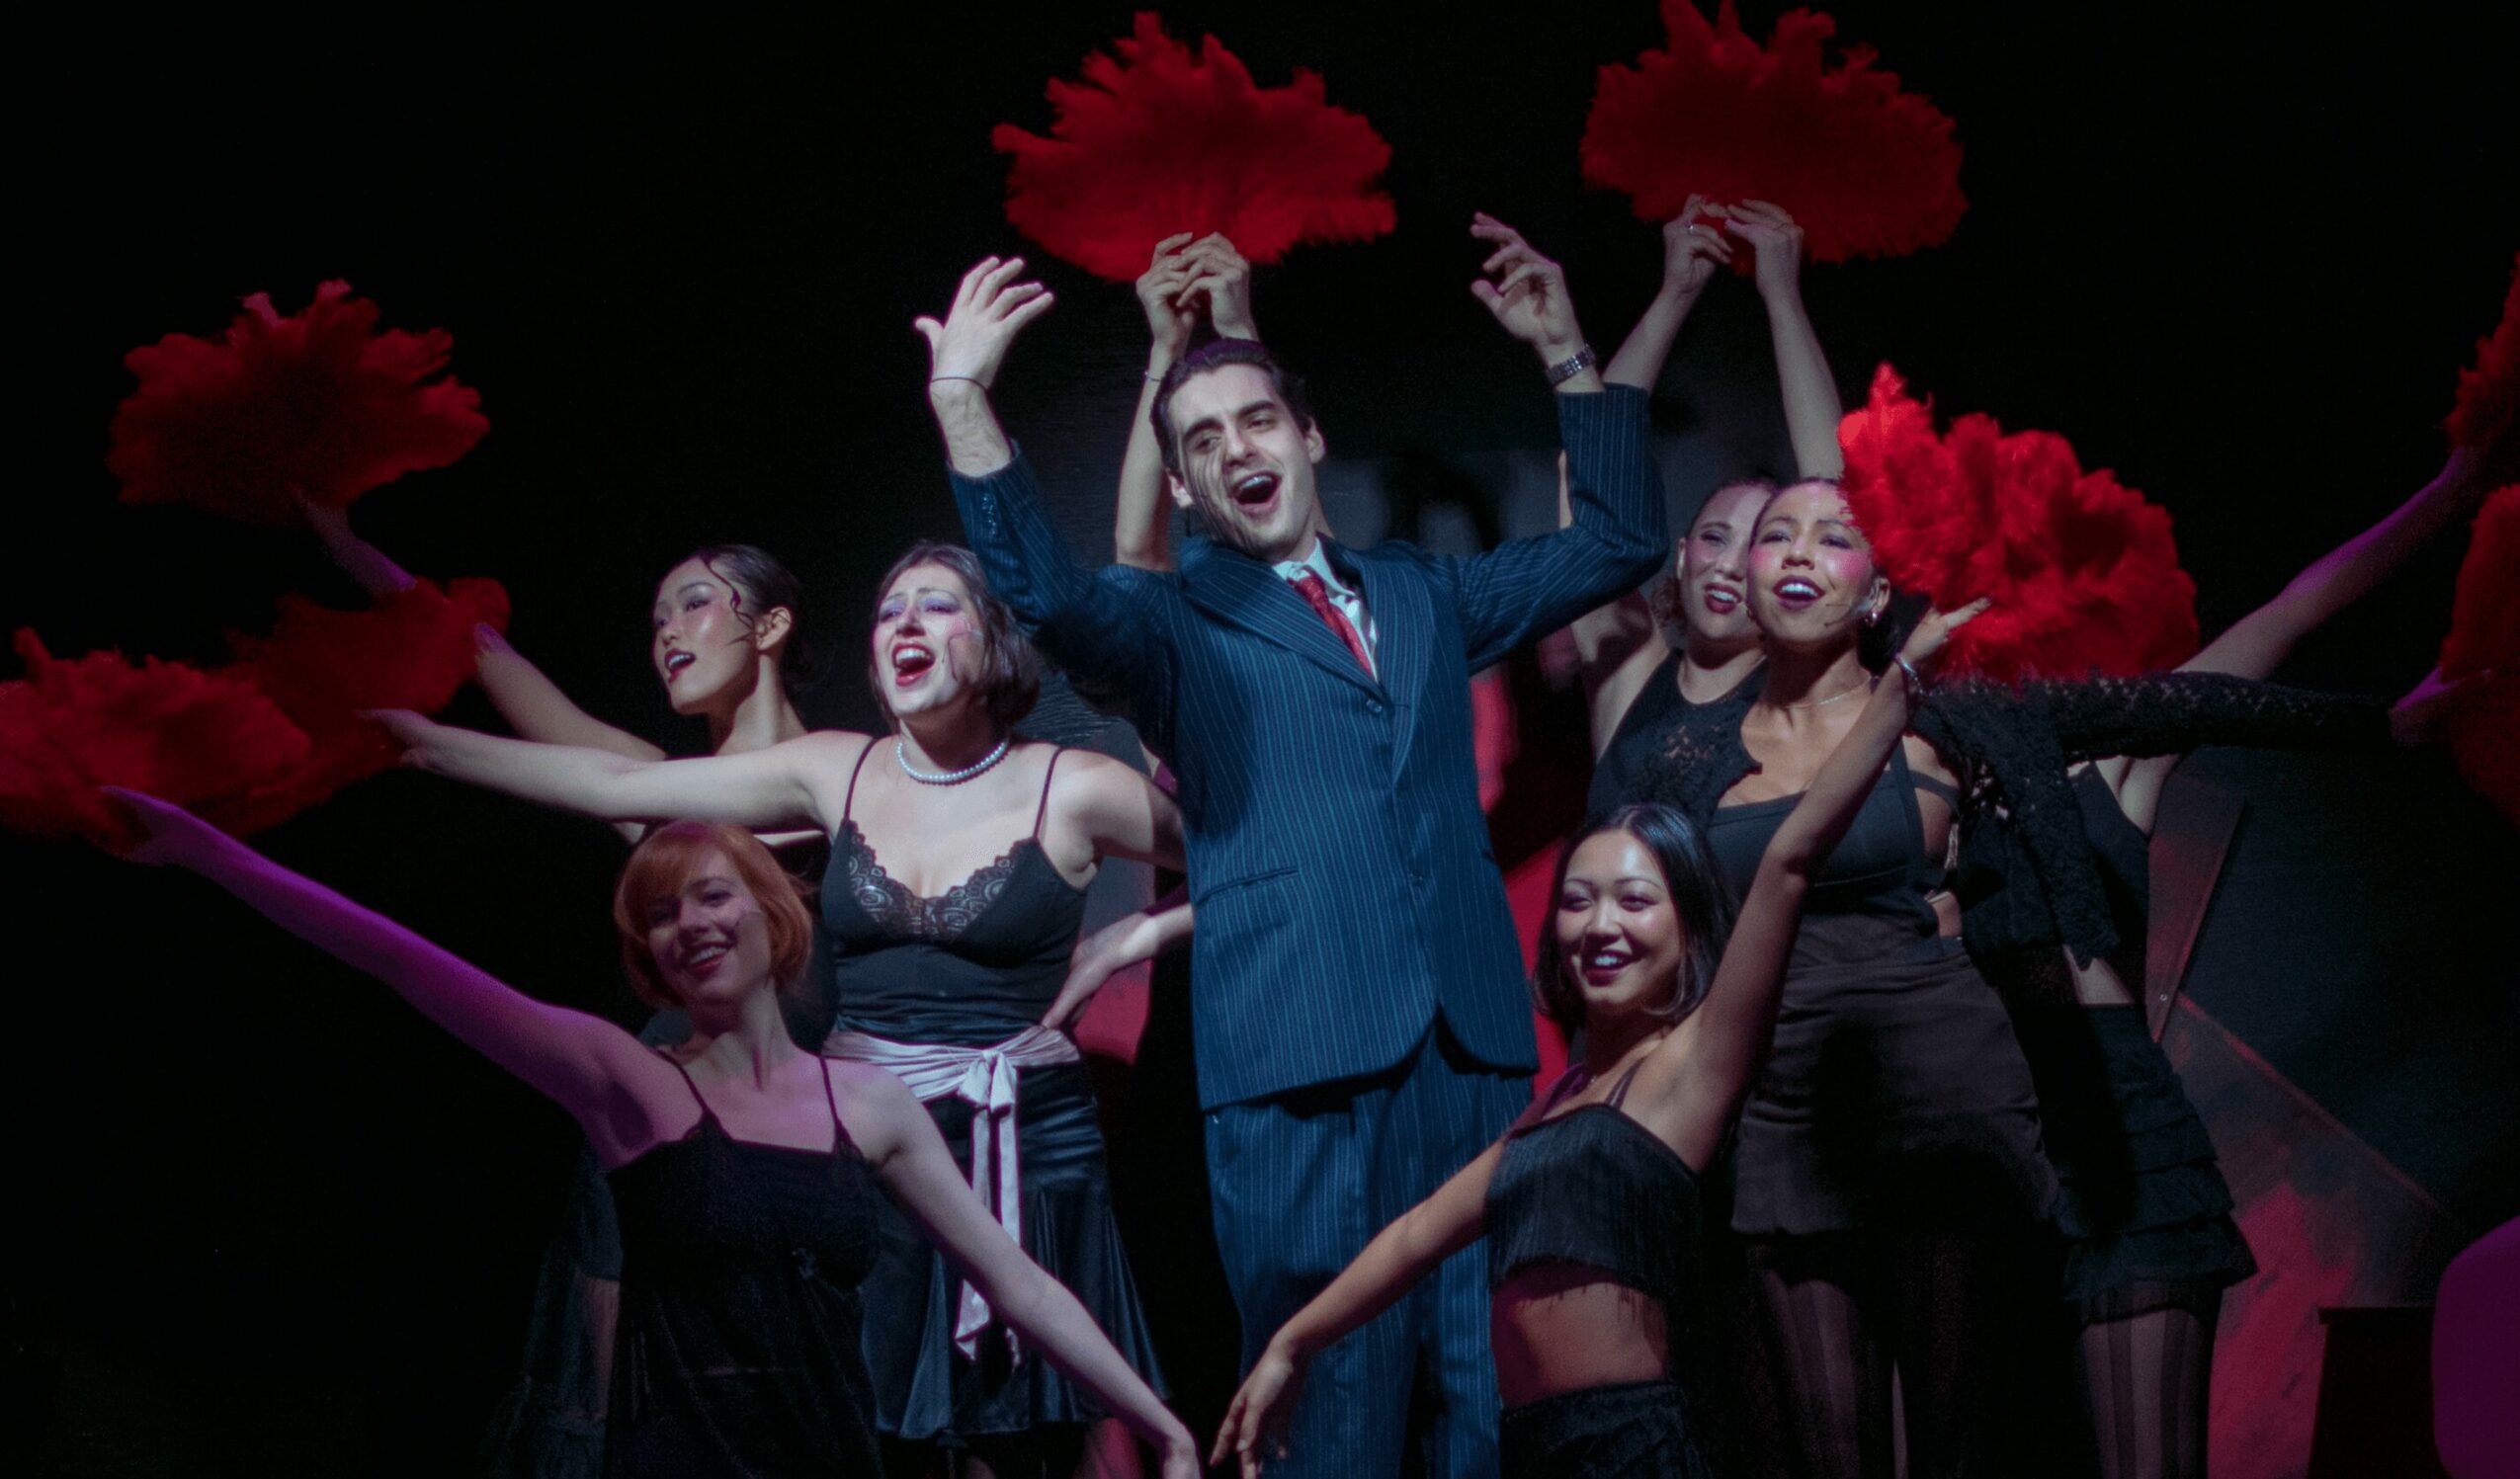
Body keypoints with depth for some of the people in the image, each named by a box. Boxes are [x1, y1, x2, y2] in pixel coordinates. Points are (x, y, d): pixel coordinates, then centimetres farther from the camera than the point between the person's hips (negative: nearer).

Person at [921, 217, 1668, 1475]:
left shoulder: (1421, 595, 21)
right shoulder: (1176, 623, 8)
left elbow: (1618, 543, 21)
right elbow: (1046, 596, -13)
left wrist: (1567, 355, 11)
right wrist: (964, 406, -24)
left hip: (1469, 1041, 4)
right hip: (1300, 1056, -4)